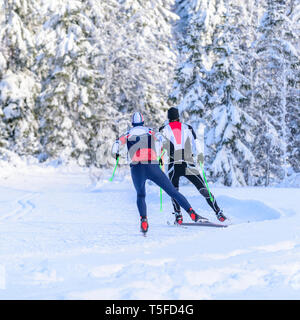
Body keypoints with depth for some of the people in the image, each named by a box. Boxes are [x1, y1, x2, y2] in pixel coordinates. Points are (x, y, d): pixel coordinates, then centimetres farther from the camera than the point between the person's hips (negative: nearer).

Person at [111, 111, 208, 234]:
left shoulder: (128, 133, 18)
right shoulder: (150, 131, 18)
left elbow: (117, 144, 8)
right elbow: (160, 138, 0)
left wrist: (115, 154, 29)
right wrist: (157, 156, 10)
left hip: (136, 168, 0)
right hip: (152, 167, 0)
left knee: (140, 195, 21)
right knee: (173, 192, 5)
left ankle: (143, 219, -5)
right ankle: (193, 214, -5)